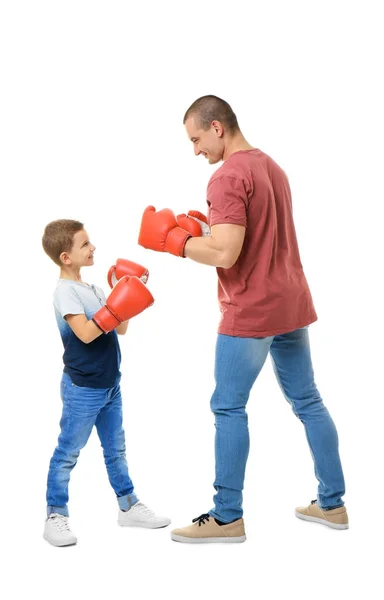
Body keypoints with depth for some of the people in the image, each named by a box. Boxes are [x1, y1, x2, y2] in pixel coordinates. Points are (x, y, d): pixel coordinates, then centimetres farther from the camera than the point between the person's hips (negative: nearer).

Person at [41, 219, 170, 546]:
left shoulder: (93, 289, 10)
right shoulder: (65, 292, -15)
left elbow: (119, 329, 11)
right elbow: (85, 333, -26)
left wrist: (127, 296, 1)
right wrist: (117, 307, -30)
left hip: (109, 385, 8)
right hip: (82, 389, -8)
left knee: (116, 448, 17)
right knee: (68, 452, 0)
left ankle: (129, 506, 28)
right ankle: (55, 516, 9)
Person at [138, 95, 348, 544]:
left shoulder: (228, 177, -16)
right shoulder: (271, 167, 14)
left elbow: (224, 254, -24)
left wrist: (171, 239, -10)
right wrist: (205, 228, 12)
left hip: (250, 313, -9)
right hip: (291, 304, 9)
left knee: (228, 408, 0)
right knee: (307, 402, 13)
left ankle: (228, 517, 7)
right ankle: (332, 504, 21)